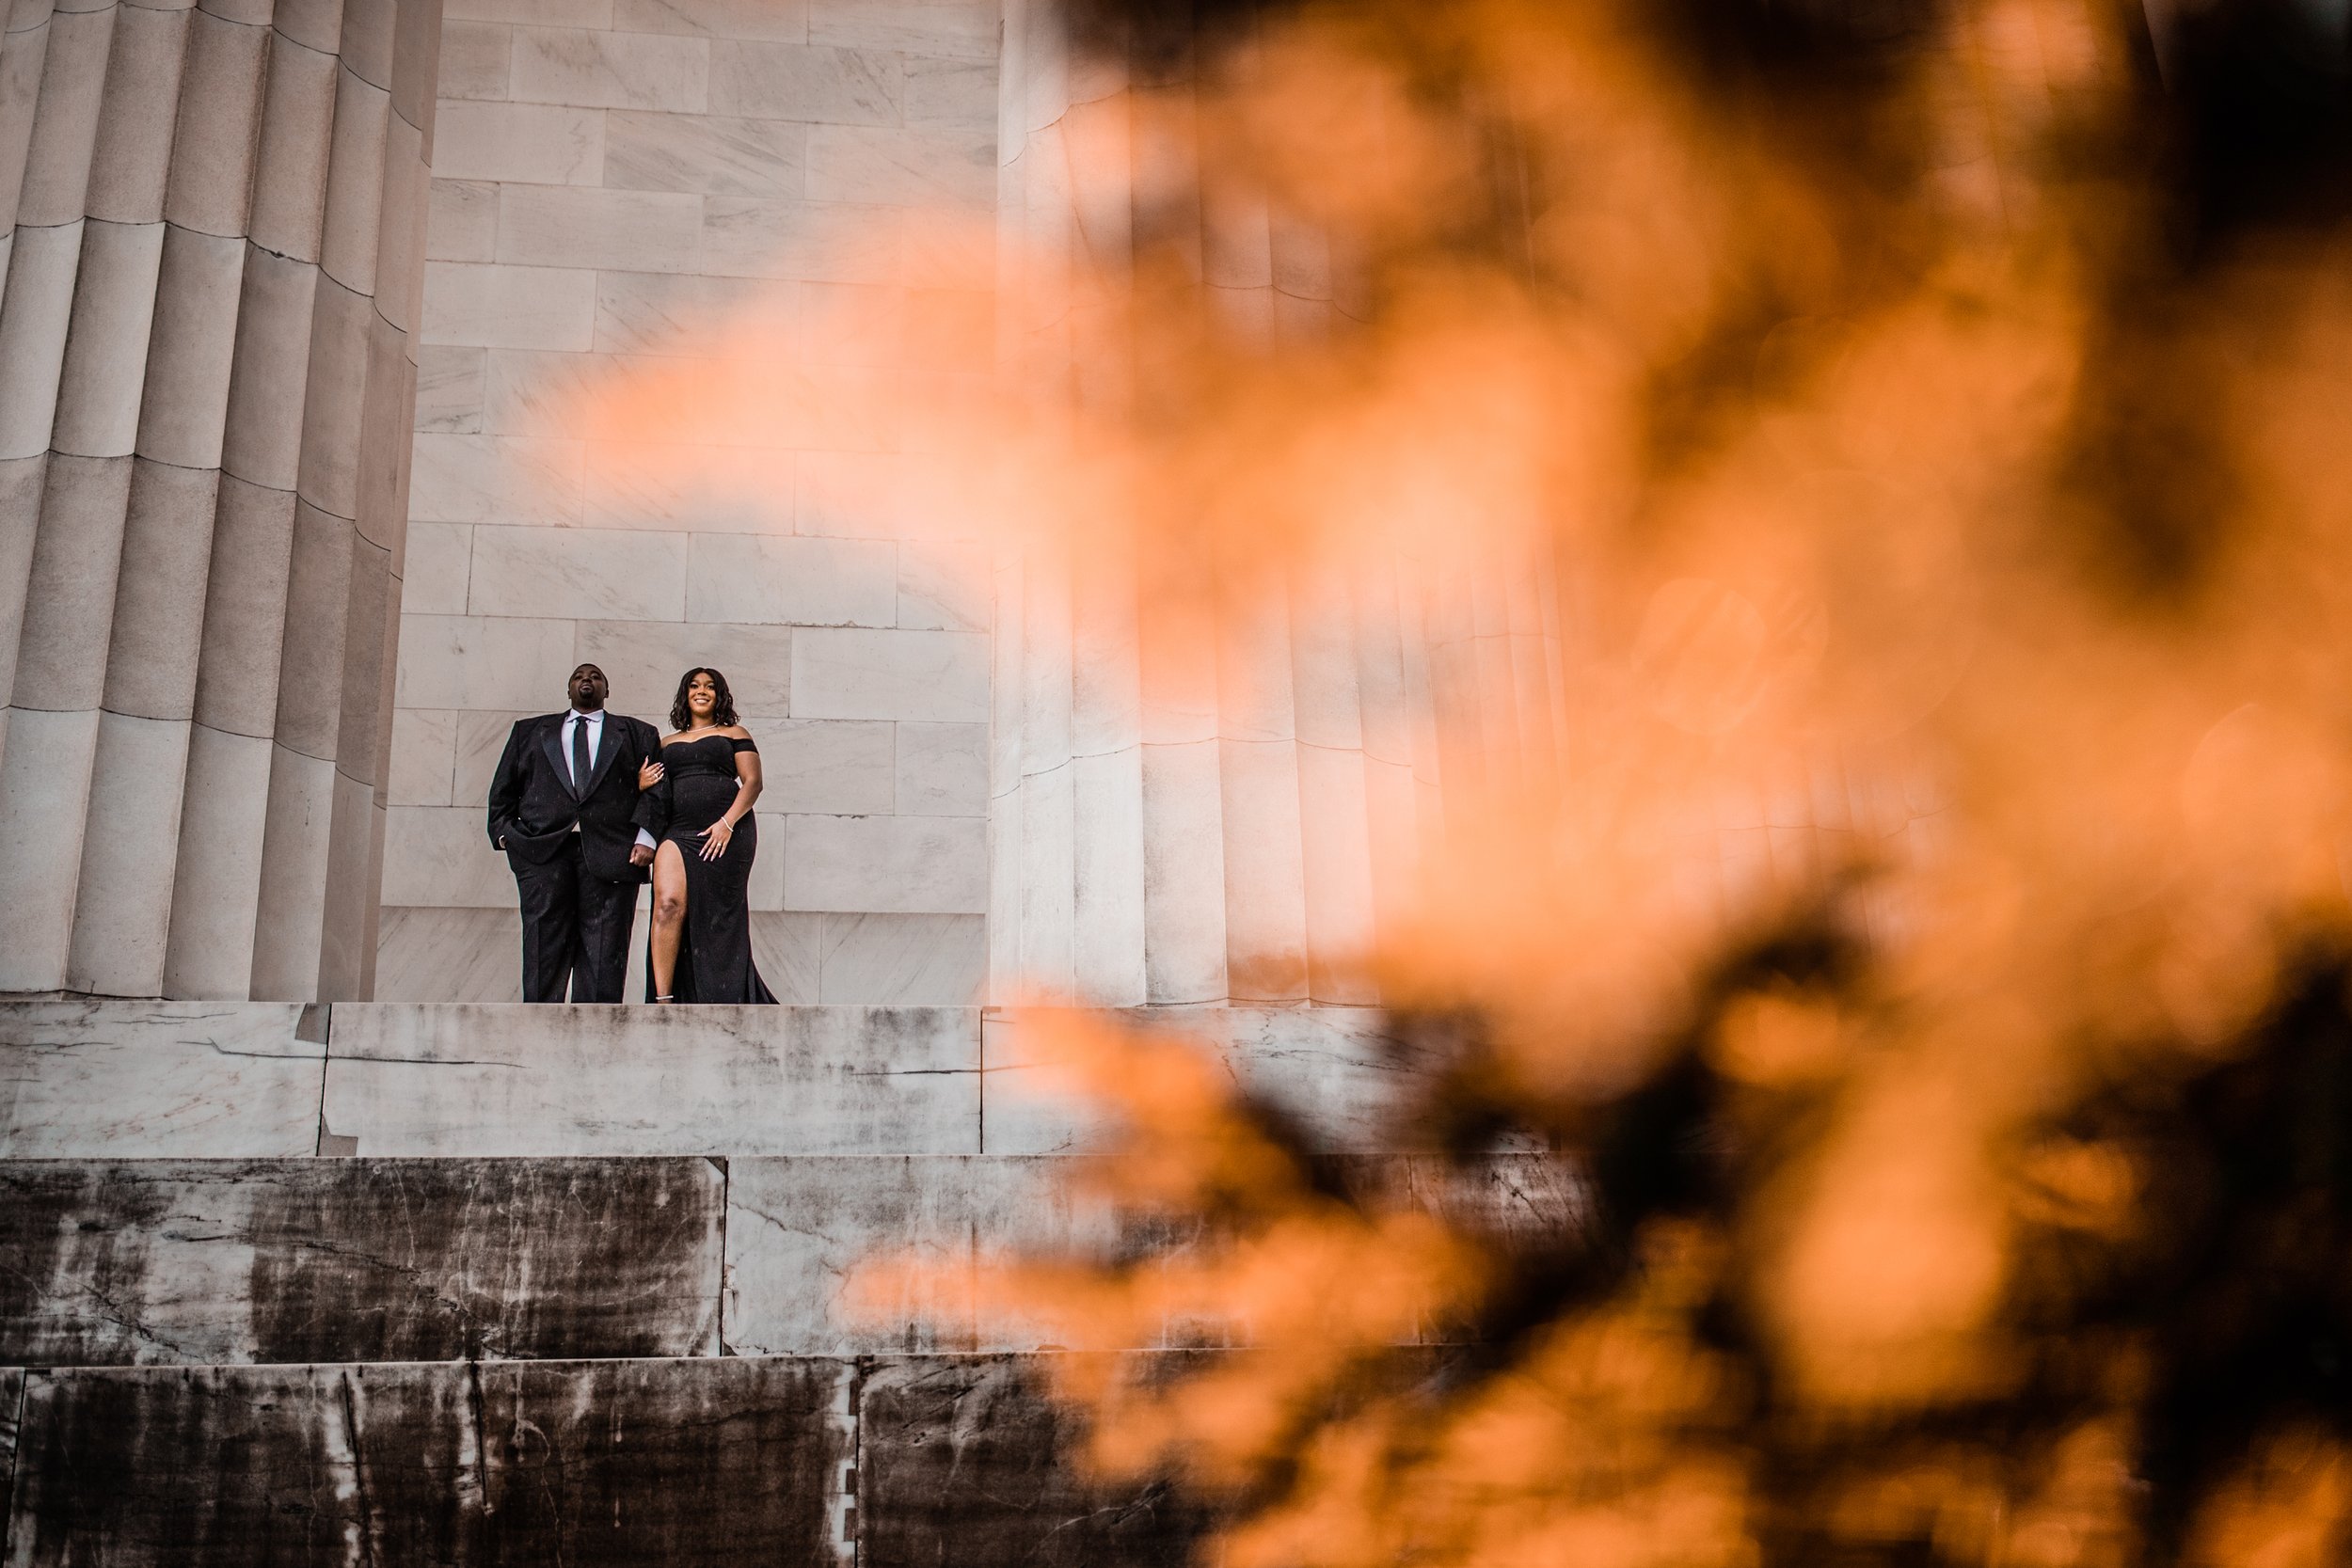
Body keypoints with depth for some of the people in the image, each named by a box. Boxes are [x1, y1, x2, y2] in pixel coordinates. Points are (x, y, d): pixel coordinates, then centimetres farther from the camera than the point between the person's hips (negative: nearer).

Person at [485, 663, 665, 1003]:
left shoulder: (637, 733, 18)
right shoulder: (529, 731, 24)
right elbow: (503, 789, 20)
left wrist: (646, 839, -6)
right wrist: (504, 832, 6)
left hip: (609, 853, -1)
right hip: (542, 850, 1)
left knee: (603, 955, -6)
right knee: (544, 947, -5)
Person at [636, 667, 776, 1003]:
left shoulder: (733, 734, 15)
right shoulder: (667, 743, 25)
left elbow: (752, 782, 3)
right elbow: (655, 789, 27)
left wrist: (727, 823, -11)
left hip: (726, 833, -2)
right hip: (678, 833, 2)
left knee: (717, 921, -3)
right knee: (668, 906, -21)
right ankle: (663, 1000, -25)